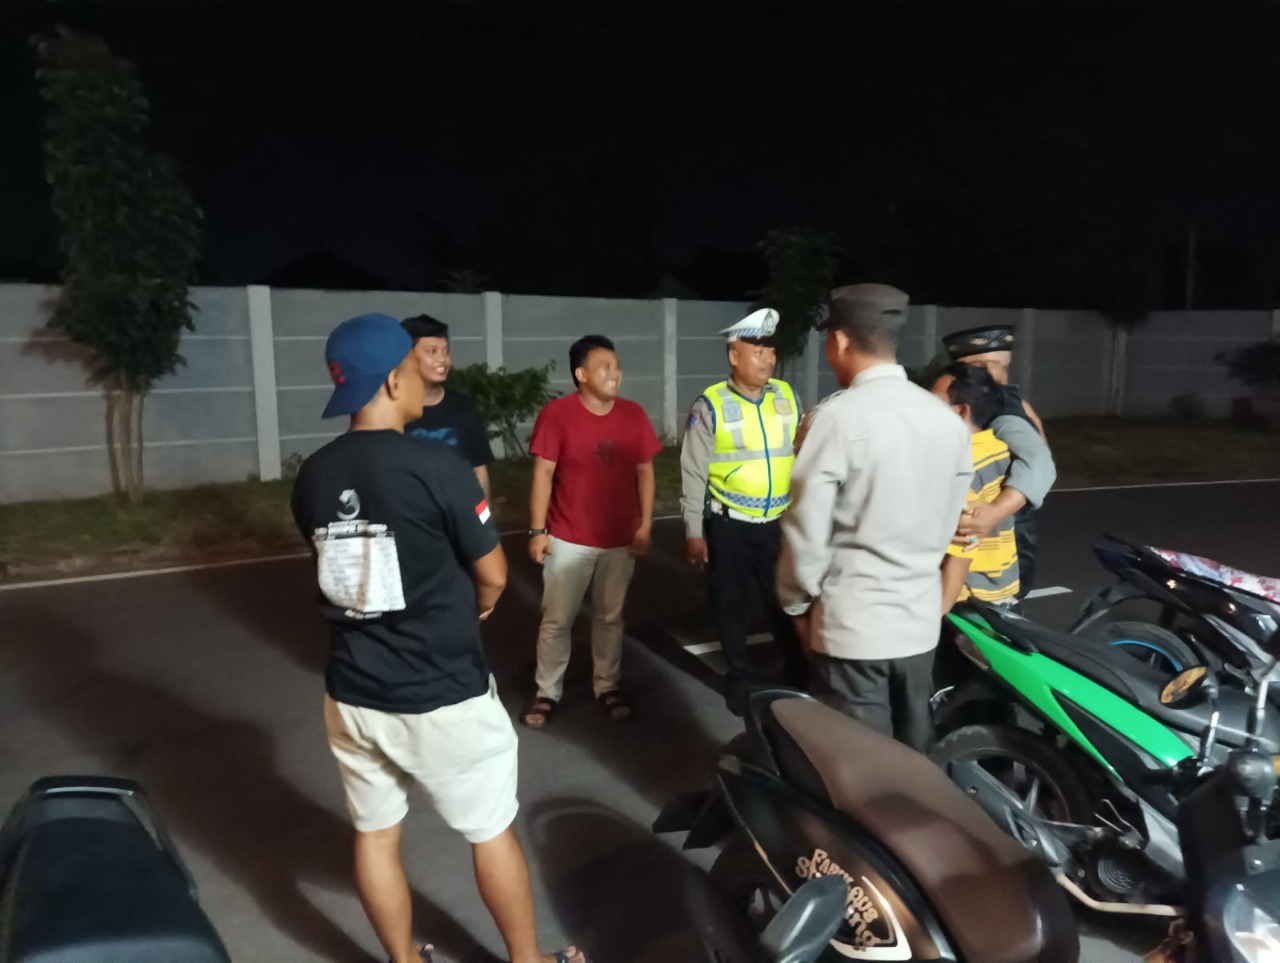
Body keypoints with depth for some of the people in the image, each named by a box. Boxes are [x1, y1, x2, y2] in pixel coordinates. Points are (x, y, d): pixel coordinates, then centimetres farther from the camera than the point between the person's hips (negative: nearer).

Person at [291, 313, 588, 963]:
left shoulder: (312, 477, -2)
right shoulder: (435, 466, -20)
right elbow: (493, 576, -11)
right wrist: (472, 609, 12)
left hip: (352, 693, 6)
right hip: (442, 697, -5)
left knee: (374, 834, 19)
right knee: (492, 833, 14)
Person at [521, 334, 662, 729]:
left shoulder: (633, 415, -1)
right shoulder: (557, 413, -11)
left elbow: (644, 471, 5)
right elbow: (543, 474, -9)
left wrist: (645, 525, 1)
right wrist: (538, 530, -11)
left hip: (620, 538, 3)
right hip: (568, 538, -3)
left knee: (611, 616, 15)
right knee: (557, 620, 7)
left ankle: (608, 687, 31)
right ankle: (547, 693, 22)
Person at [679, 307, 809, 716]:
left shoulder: (787, 397, 2)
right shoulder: (711, 405, -10)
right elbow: (693, 472, -8)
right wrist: (693, 531, -8)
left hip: (780, 522, 3)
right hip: (729, 525, -2)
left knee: (786, 600, 13)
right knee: (732, 605, 12)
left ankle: (796, 673, 33)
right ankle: (738, 677, 32)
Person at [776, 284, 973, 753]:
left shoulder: (839, 417, -17)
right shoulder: (948, 420, 1)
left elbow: (807, 527, -14)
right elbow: (947, 524, 9)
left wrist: (797, 601, 1)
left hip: (853, 623, -6)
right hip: (920, 619, 6)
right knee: (914, 755, 19)